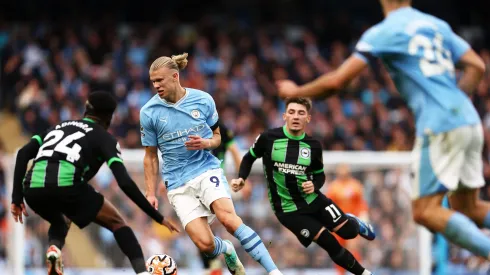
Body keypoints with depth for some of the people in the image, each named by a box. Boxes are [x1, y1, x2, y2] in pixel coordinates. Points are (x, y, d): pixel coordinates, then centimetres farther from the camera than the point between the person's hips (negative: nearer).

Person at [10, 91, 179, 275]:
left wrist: (17, 198, 17)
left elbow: (23, 153, 17)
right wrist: (157, 217, 10)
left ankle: (54, 249, 5)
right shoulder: (103, 137, 18)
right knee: (117, 223, 16)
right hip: (66, 185, -4)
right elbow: (125, 183, 5)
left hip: (32, 187, 4)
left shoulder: (59, 127, 33)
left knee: (60, 222, 37)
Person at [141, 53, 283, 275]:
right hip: (178, 184, 0)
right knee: (205, 244, -14)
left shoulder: (203, 100, -3)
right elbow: (150, 156, 7)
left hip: (207, 170, 0)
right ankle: (226, 250, 24)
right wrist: (150, 193, 2)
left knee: (228, 218, -28)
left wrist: (206, 143, -12)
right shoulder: (149, 112, -3)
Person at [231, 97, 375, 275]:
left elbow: (320, 175, 10)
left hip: (313, 199, 3)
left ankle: (354, 222, 31)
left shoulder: (313, 146, -5)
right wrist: (241, 178, -10)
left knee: (348, 231, -9)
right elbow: (249, 158, 5)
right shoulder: (268, 138, -13)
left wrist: (314, 185, -12)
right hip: (288, 210, -3)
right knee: (330, 244, -13)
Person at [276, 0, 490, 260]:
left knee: (425, 212, -6)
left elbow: (336, 81, -4)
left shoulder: (382, 33, -2)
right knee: (467, 208, 17)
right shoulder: (438, 25, 16)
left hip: (439, 127, -7)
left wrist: (296, 92, 11)